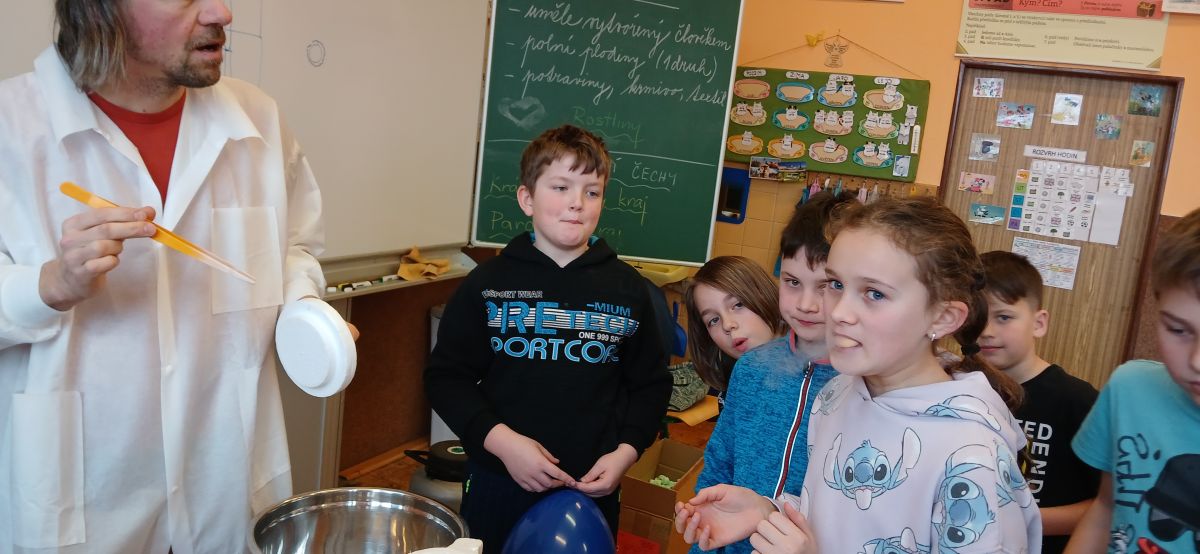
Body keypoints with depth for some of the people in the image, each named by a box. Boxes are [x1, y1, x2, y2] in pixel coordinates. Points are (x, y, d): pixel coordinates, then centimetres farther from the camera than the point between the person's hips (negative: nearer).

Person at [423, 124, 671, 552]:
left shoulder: (628, 290, 2)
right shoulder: (488, 283, -3)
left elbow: (652, 384, 9)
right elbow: (446, 377, -1)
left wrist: (625, 451, -5)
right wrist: (500, 439, -14)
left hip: (593, 488, 1)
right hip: (499, 485, -1)